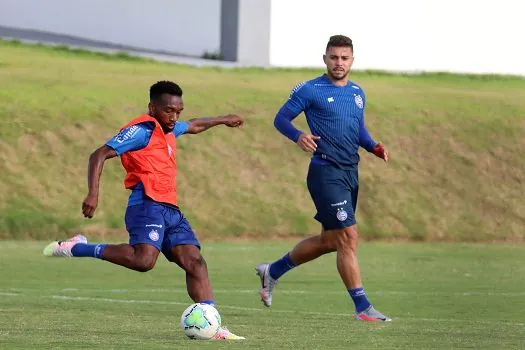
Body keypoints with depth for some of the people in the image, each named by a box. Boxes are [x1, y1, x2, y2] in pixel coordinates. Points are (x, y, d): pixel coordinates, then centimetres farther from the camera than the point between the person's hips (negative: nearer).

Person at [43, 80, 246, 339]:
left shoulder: (169, 130, 24)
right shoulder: (142, 130, -4)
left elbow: (194, 126, 48)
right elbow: (99, 155, -11)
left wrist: (222, 120, 63)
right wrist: (93, 194, -23)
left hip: (170, 210, 9)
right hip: (148, 204, -9)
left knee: (195, 262, -5)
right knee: (144, 259, -31)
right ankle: (77, 248, -17)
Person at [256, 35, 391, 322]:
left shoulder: (357, 93, 14)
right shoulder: (310, 90, -5)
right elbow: (281, 118, -2)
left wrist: (375, 147, 4)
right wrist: (298, 136, -22)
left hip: (350, 173, 8)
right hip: (325, 172, -8)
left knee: (329, 241, 16)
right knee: (348, 238, -11)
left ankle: (272, 271, 34)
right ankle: (362, 307, -6)